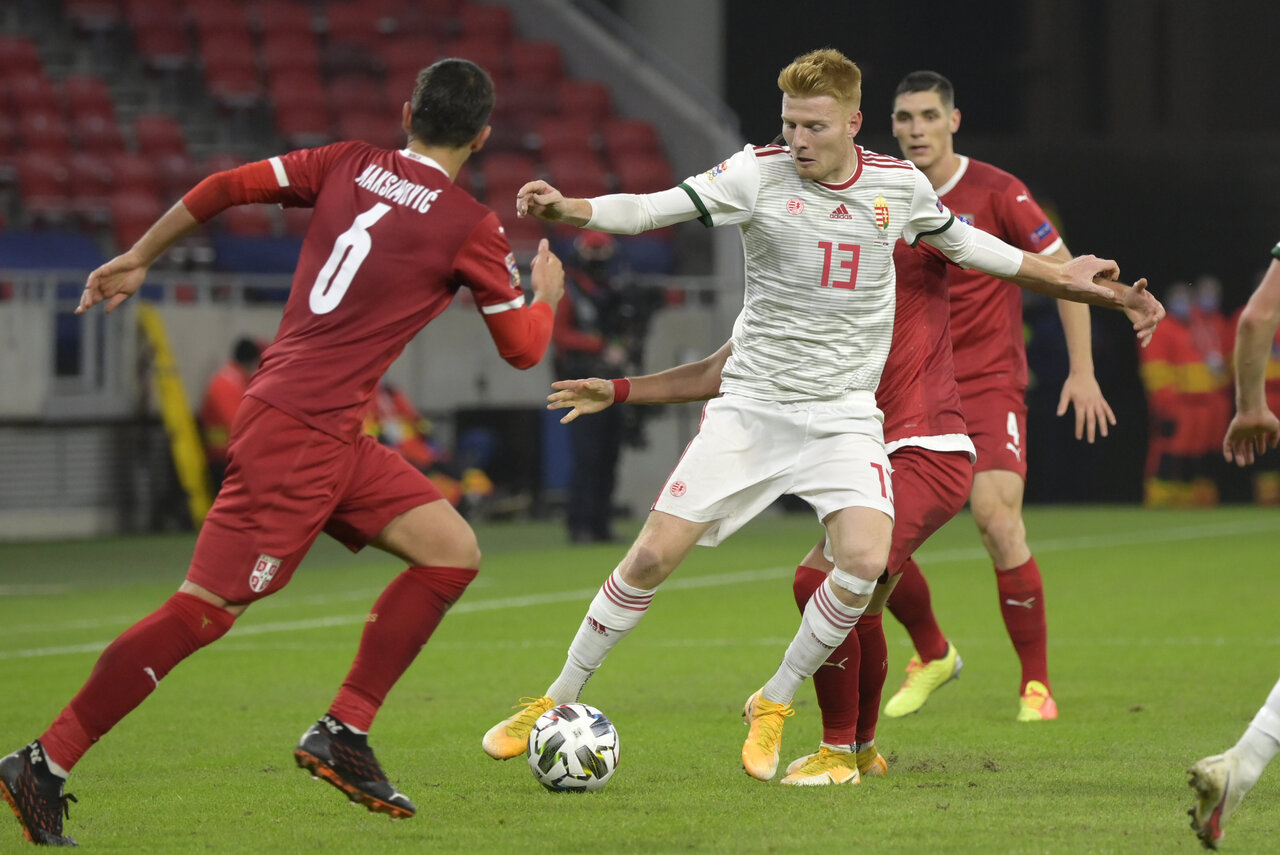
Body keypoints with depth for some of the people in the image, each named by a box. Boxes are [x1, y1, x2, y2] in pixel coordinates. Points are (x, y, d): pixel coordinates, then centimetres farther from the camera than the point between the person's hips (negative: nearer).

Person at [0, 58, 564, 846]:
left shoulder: (352, 164, 10)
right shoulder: (471, 227, -7)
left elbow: (226, 187, 7)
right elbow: (524, 348, 2)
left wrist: (138, 259, 18)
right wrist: (548, 292, 23)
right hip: (299, 431, -8)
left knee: (454, 551, 9)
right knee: (206, 610, -8)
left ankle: (343, 734, 8)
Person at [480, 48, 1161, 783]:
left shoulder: (900, 185, -1)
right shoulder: (760, 174, -10)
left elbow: (961, 242, 19)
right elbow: (651, 210, -19)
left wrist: (1060, 276, 22)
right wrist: (569, 209, -36)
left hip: (844, 413, 2)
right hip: (750, 408, -1)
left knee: (865, 559, -22)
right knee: (655, 554, -7)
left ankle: (774, 704, 0)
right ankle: (560, 701, 12)